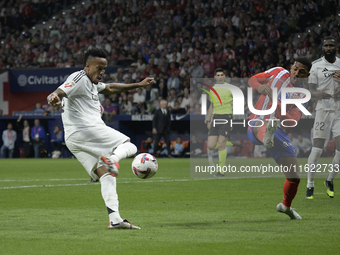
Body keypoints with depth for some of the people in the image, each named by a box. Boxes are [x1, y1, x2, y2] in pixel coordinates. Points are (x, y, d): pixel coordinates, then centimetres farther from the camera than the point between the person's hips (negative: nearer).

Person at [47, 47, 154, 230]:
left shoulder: (92, 83, 26)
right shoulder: (79, 78, -6)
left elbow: (110, 89, 42)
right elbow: (60, 91, -23)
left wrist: (138, 85, 46)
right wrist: (54, 98, -48)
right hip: (87, 130, -10)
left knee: (106, 174, 4)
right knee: (129, 146, 1)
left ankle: (114, 219, -6)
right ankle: (112, 159, -31)